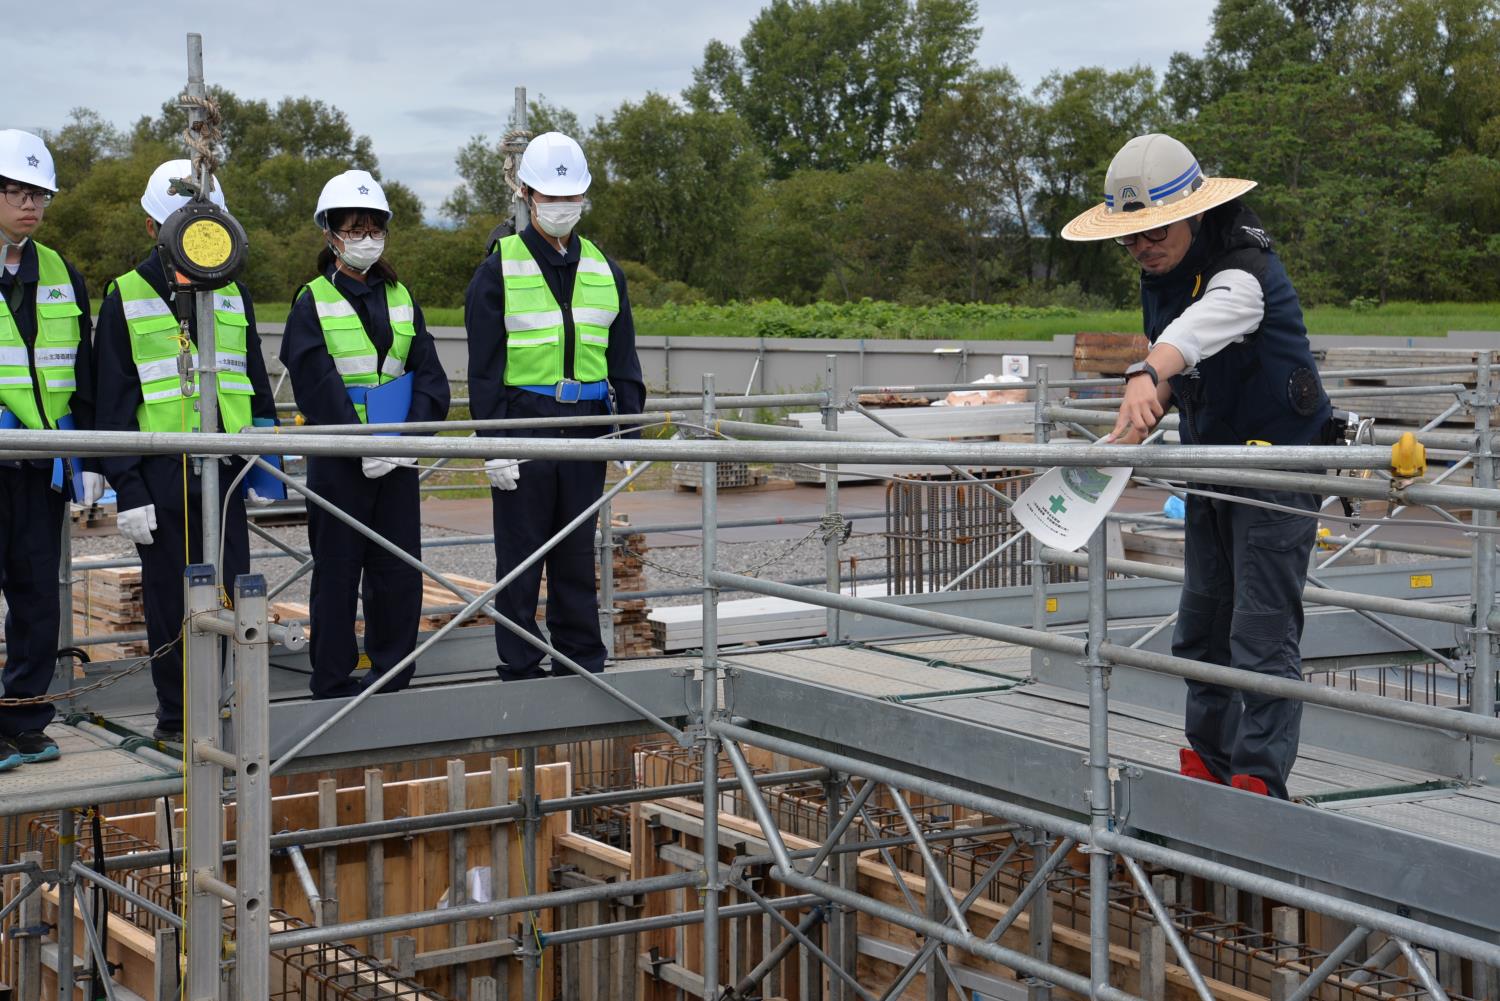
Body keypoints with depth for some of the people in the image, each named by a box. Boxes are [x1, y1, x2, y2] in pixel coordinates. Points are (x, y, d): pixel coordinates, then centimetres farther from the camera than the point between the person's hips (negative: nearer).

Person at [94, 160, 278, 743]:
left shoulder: (232, 295, 12)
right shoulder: (126, 299, 0)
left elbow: (257, 387, 18)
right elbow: (114, 404, -2)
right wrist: (127, 491, -8)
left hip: (223, 471, 3)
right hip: (160, 475, -3)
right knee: (170, 602, 4)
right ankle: (175, 716, 16)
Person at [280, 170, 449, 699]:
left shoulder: (401, 299, 11)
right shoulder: (313, 303, -2)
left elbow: (429, 375, 4)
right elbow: (318, 386, -11)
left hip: (398, 454, 4)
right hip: (338, 458, -4)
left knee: (400, 571, 6)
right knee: (337, 571, 2)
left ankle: (392, 678, 18)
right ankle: (333, 685, 11)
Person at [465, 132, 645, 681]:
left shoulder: (604, 271, 11)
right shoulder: (499, 270, -1)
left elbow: (624, 362, 14)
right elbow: (484, 368, -4)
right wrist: (493, 444, -11)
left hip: (586, 428, 4)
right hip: (523, 425, -3)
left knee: (578, 553, 10)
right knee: (520, 554, 1)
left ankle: (584, 662, 18)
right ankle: (520, 672, 9)